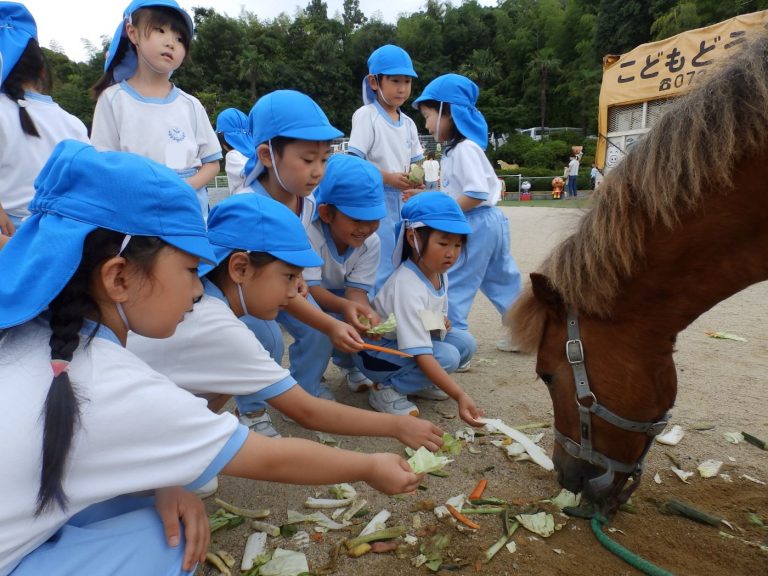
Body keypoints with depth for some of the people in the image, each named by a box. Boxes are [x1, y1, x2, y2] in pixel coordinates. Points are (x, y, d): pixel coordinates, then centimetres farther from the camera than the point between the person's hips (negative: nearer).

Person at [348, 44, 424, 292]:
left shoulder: (408, 123, 12)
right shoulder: (366, 116, -7)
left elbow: (415, 163, 15)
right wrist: (389, 178, -23)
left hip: (403, 202, 7)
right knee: (381, 272, -8)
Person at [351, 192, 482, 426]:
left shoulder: (439, 272, -7)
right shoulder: (407, 286, -34)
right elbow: (421, 355, -38)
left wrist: (441, 322, -9)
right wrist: (460, 396, -44)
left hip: (411, 339, 8)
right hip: (374, 349, -8)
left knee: (466, 343, -8)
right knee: (447, 356, -27)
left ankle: (418, 383, 7)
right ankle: (386, 389, -11)